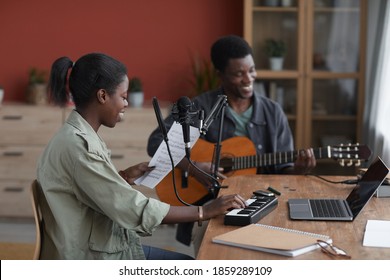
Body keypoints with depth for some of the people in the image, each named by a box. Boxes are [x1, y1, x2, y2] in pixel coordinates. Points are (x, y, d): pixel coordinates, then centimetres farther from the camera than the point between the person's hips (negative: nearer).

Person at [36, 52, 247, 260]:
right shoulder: (78, 145, -24)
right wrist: (205, 212, -19)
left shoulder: (81, 135, 5)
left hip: (105, 248, 9)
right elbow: (135, 210, -25)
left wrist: (124, 177, 5)